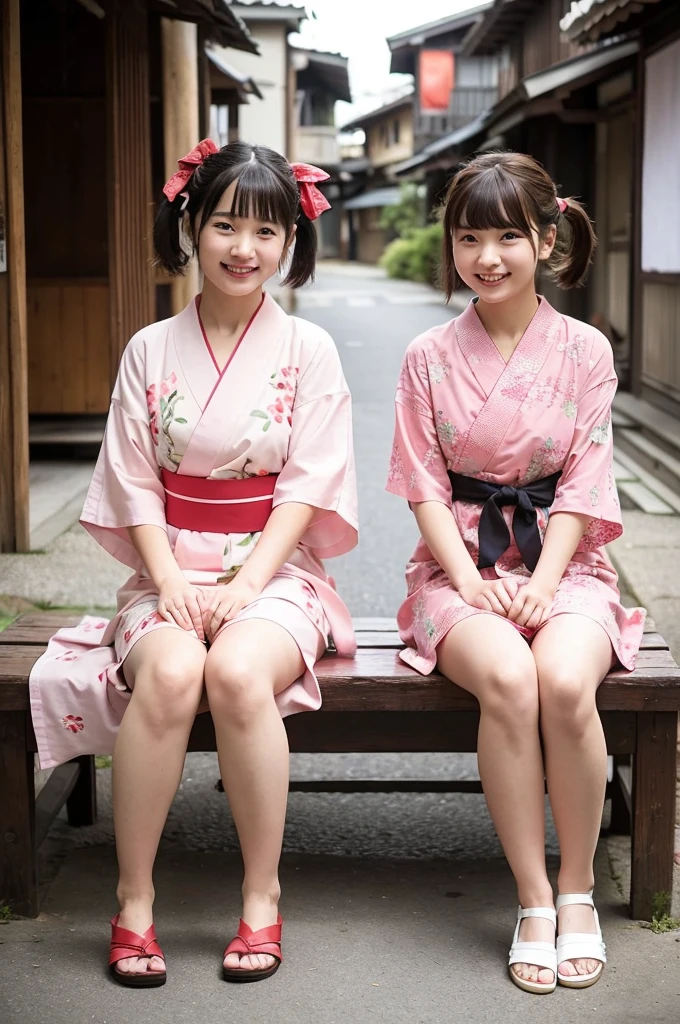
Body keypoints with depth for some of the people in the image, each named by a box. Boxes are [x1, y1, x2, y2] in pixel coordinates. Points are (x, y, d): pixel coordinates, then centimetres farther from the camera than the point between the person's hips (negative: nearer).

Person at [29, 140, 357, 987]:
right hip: (173, 573, 1)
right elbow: (135, 483, 4)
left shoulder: (307, 350, 3)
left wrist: (245, 585, -15)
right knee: (170, 672, -32)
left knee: (238, 671, -34)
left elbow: (307, 486, -4)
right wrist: (169, 579, -12)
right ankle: (133, 899, -18)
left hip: (275, 572, -1)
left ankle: (262, 897, -17)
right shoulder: (151, 351, 8)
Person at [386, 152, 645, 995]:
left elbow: (582, 485, -1)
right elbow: (426, 488, 1)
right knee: (507, 678, -33)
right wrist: (473, 581, -13)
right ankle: (533, 901, -18)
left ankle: (577, 888, -10)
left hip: (561, 561, 0)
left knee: (565, 681, -33)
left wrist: (542, 581, -15)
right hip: (461, 562, 0)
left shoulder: (584, 351, 3)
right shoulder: (429, 358, 4)